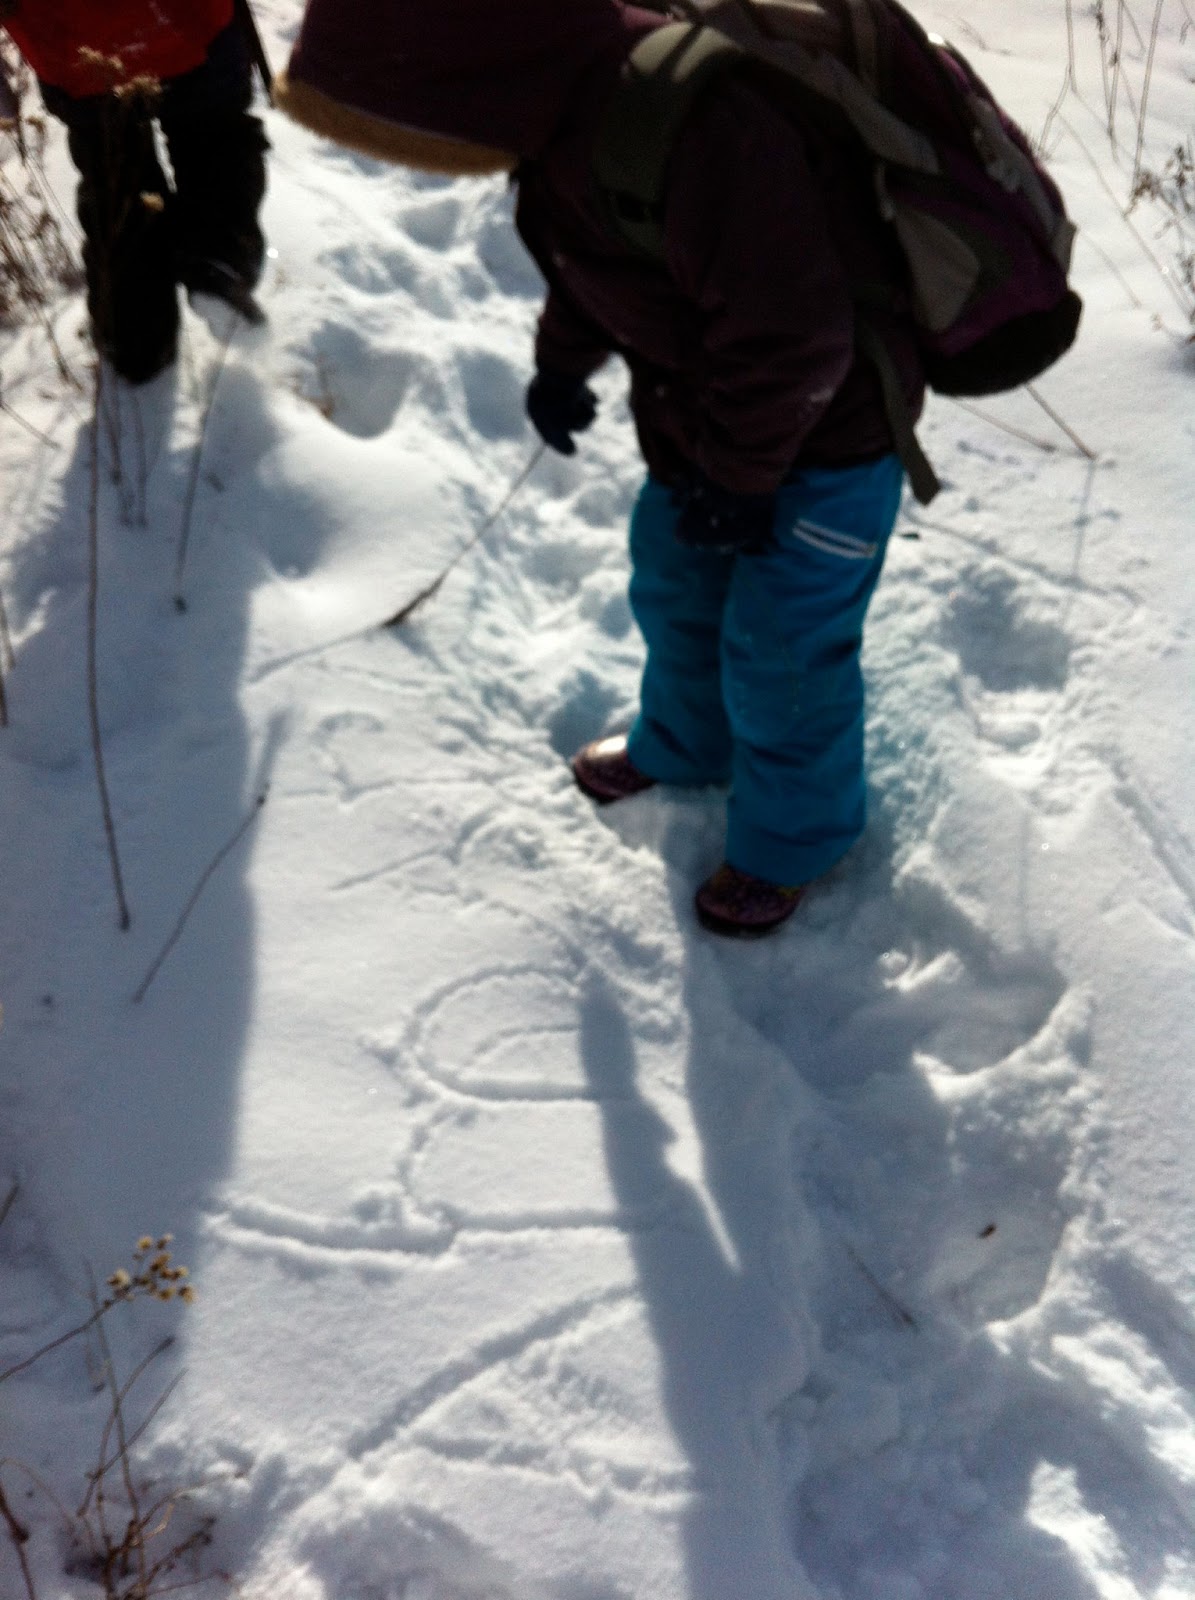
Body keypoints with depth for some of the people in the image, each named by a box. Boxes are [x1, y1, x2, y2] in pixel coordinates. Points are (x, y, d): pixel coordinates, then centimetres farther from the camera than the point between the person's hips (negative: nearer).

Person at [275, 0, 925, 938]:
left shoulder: (690, 123, -39)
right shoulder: (571, 102, -9)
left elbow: (790, 335, -32)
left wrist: (737, 473, -21)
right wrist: (563, 363, 8)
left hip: (832, 418, -8)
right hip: (711, 414, 9)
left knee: (778, 645, 2)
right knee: (673, 582, 22)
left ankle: (796, 834, 28)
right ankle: (687, 745, 49)